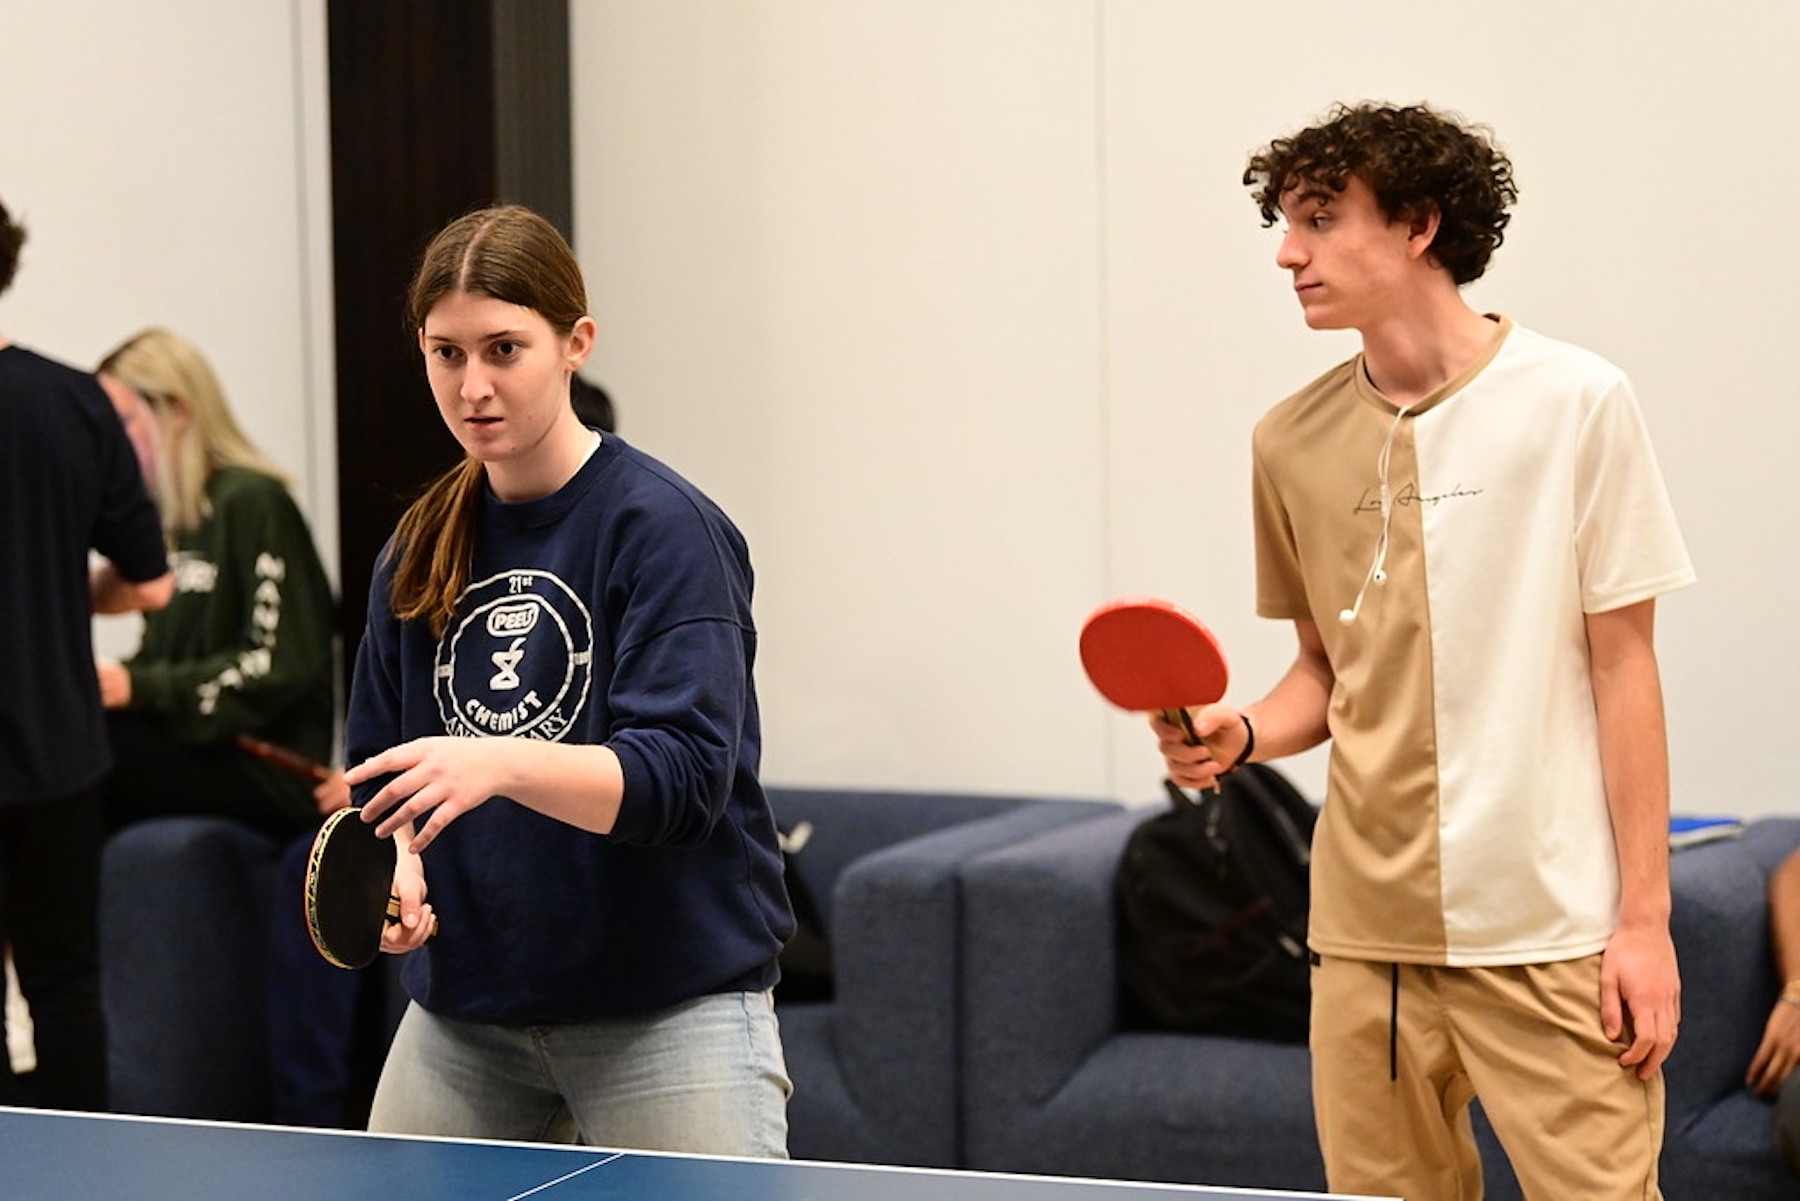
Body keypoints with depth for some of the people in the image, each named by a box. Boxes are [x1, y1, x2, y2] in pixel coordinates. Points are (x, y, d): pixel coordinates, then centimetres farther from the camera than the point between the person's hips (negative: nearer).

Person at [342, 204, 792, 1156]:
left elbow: (684, 777, -21)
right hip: (463, 1010, 5)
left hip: (669, 1006, -5)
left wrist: (501, 764, -36)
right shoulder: (419, 550, 8)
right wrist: (396, 856, -7)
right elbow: (380, 760, 14)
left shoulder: (662, 528, -11)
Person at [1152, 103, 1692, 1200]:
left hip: (1551, 932, -4)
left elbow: (1622, 665, -3)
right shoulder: (1291, 442, 8)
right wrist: (1244, 734, -4)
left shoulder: (1575, 401, -4)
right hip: (1367, 932, 4)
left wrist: (1646, 917, -6)